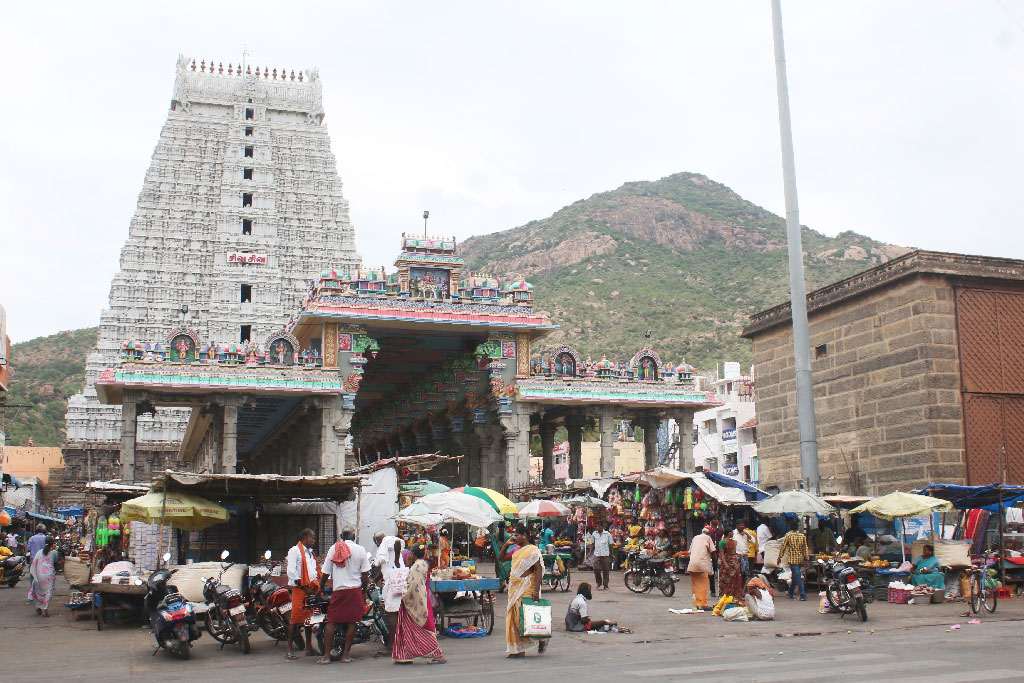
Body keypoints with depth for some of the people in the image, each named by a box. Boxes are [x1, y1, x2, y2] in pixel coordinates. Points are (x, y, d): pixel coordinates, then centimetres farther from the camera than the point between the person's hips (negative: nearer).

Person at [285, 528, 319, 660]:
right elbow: (291, 572, -11)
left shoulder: (310, 552, 22)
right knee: (295, 618, -9)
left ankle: (309, 648, 13)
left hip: (311, 589, 8)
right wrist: (304, 588, -13)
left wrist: (315, 586, 9)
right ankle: (289, 649, -7)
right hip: (299, 589, -8)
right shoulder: (294, 550, -3)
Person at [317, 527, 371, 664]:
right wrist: (364, 590, 13)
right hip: (355, 589, -1)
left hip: (338, 590, 1)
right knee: (351, 622, 5)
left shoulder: (333, 549, 4)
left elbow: (325, 573, 6)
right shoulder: (360, 550, 1)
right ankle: (346, 654, 6)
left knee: (332, 622, 4)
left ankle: (326, 655, 1)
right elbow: (365, 575, 0)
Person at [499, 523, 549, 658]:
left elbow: (538, 570, -16)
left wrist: (536, 590, -24)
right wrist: (506, 545, 11)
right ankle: (518, 650, 10)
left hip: (527, 589, -9)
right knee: (514, 618, 5)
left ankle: (542, 639, 11)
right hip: (515, 589, 9)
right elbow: (501, 558, 26)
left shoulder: (533, 550, -10)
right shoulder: (516, 551, 16)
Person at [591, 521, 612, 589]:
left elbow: (610, 544, 8)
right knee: (596, 568, -11)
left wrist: (612, 554, 8)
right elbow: (592, 544, 15)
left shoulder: (607, 534, 3)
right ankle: (599, 582, 10)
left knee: (606, 570, 2)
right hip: (597, 554, 1)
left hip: (605, 554, -1)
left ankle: (605, 585, 11)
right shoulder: (594, 534, 7)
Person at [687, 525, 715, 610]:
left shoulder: (695, 537, 23)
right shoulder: (707, 537, 8)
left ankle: (696, 604, 9)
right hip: (702, 563, -5)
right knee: (703, 584, -3)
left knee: (695, 585, 8)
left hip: (692, 564, 5)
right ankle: (703, 604, -7)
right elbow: (712, 551, 0)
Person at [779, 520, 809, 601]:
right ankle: (790, 593, 25)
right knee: (796, 577, 16)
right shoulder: (802, 536, 5)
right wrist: (806, 559, 7)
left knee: (798, 578, -5)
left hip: (792, 559, -4)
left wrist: (780, 557, 5)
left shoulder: (788, 535, -5)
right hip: (801, 560, 4)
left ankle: (803, 595, -12)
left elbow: (783, 547, -3)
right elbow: (805, 548, 4)